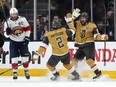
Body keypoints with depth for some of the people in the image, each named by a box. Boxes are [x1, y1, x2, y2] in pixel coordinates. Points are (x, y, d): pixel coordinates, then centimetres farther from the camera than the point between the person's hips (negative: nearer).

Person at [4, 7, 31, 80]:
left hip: (23, 41, 0)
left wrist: (27, 37, -8)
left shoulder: (22, 19, -11)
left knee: (25, 57, 3)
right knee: (14, 58, -6)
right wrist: (7, 32, -33)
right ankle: (15, 73, 6)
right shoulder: (7, 22, -11)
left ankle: (26, 71, 22)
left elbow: (28, 28, 0)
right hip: (13, 42, 0)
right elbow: (6, 35, -10)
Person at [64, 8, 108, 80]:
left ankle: (98, 73, -24)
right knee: (75, 59, 13)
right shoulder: (77, 24, 7)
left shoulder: (92, 26, -6)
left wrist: (103, 37, -28)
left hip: (89, 45, -6)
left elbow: (96, 35, -9)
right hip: (81, 47, 6)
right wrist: (73, 16, -16)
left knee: (89, 60, -24)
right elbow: (70, 23, -3)